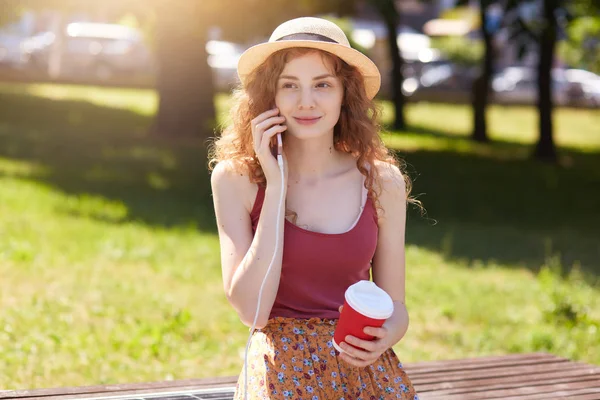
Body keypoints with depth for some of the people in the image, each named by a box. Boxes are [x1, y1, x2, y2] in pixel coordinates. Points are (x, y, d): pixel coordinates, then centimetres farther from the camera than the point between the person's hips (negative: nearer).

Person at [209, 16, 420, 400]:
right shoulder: (235, 178, -4)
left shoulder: (382, 181, 2)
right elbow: (252, 310, -12)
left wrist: (385, 337, -13)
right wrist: (277, 185, -13)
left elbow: (395, 306, 10)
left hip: (364, 366, 3)